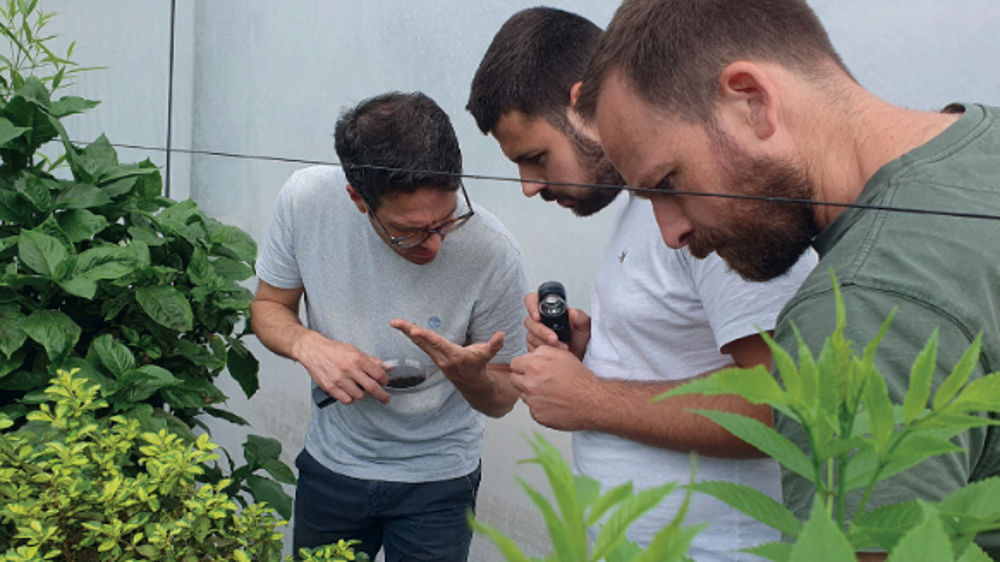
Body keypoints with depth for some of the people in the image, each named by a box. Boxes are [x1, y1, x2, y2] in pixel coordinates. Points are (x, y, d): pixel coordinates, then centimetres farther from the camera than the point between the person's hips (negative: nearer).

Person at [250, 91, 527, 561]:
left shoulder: (492, 253, -26)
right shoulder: (306, 198, -21)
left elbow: (502, 400, -12)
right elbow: (269, 305, -2)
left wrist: (471, 376, -36)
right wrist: (307, 344, -24)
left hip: (437, 479, -3)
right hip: (330, 464, 3)